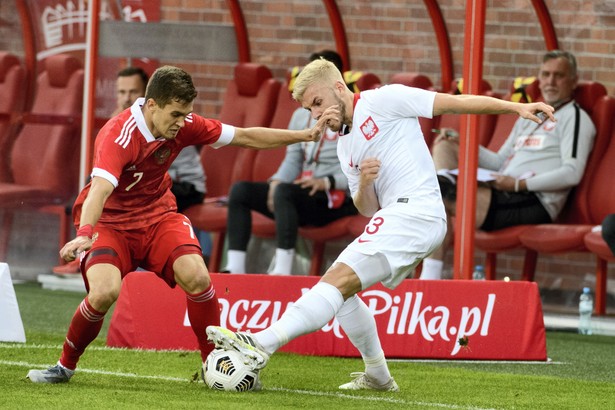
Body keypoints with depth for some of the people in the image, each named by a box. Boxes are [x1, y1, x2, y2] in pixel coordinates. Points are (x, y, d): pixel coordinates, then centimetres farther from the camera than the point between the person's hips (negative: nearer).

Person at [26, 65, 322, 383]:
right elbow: (100, 189, -44)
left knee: (197, 278, -20)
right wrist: (85, 233, -62)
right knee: (105, 291, -29)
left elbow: (245, 137, 0)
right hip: (109, 222, -5)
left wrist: (304, 136, -2)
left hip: (158, 214, 5)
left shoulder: (183, 126, -12)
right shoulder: (118, 135, -30)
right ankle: (65, 366, -4)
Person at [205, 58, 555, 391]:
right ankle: (377, 376, 24)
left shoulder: (382, 101, 0)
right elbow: (367, 209, 18)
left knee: (339, 280, -19)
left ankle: (261, 345, -31)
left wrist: (516, 107, -6)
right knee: (340, 288, 18)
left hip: (415, 211, -10)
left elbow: (453, 102, -1)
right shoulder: (346, 148, 23)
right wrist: (364, 182, -4)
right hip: (396, 218, 10)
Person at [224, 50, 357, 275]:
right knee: (240, 190, -9)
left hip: (337, 199, -8)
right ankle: (235, 268, -20)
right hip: (303, 194, 8)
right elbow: (292, 159, 16)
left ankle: (282, 270, -42)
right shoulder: (301, 116, 17)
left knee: (284, 192, -35)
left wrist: (327, 182, -21)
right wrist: (277, 181, -5)